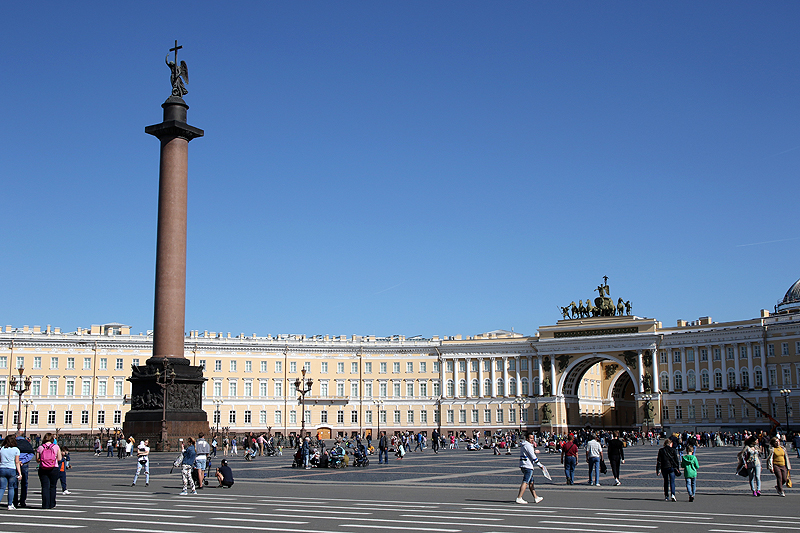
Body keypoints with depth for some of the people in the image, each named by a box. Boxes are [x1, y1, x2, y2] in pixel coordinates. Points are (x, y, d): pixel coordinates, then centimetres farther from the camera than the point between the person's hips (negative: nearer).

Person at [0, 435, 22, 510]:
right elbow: (17, 463, -3)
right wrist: (20, 473, -2)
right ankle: (10, 505, 9)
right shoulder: (16, 450, -1)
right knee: (11, 487, 8)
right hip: (12, 470, -2)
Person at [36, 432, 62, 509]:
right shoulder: (56, 447, -3)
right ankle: (52, 504, 13)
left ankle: (45, 505, -1)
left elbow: (37, 460, 2)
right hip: (54, 469, 0)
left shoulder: (40, 448, 0)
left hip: (42, 470, 0)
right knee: (52, 487, 10)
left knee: (45, 487, 3)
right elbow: (59, 459, -3)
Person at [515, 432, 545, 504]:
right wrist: (540, 465, -7)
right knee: (525, 482, -12)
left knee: (531, 482, 16)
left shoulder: (523, 445, 19)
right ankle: (519, 498, -15)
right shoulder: (528, 445, -13)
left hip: (523, 466, 11)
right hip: (528, 466, -11)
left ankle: (536, 498, 23)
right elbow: (533, 457, -14)